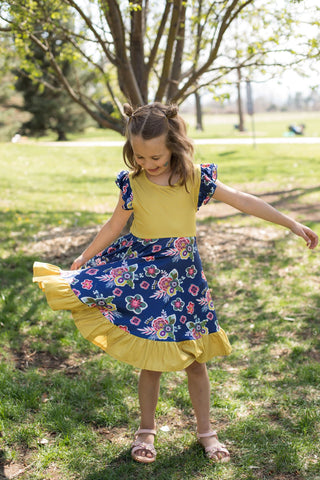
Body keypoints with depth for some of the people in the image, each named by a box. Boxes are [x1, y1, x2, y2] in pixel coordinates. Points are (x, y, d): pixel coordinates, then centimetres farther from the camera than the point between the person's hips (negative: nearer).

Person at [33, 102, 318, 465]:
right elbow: (114, 226, 6)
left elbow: (243, 201, -6)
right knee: (150, 359, 8)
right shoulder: (132, 183, -6)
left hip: (183, 276, 0)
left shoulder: (195, 178, -8)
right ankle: (146, 431, 27)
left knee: (194, 358, 9)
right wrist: (83, 259, 11)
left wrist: (291, 223, -6)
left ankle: (205, 431, 28)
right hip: (142, 274, 0)